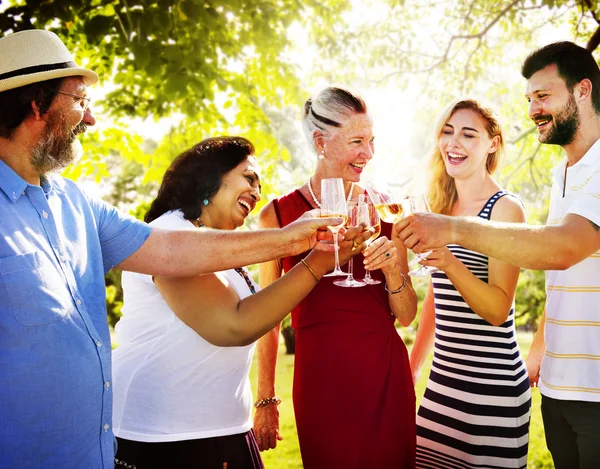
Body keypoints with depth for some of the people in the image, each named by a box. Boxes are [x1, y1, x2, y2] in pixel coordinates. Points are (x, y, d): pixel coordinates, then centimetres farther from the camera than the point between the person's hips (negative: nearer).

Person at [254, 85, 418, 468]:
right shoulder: (278, 215, -3)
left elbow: (406, 315, 6)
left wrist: (392, 270, -13)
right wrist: (266, 402, 4)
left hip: (386, 375, 3)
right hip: (320, 379, -2)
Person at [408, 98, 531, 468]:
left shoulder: (505, 209, -9)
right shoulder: (444, 207, 11)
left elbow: (498, 310, -17)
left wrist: (450, 263, -32)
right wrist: (413, 367, 18)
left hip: (492, 386, -6)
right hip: (443, 381, 7)